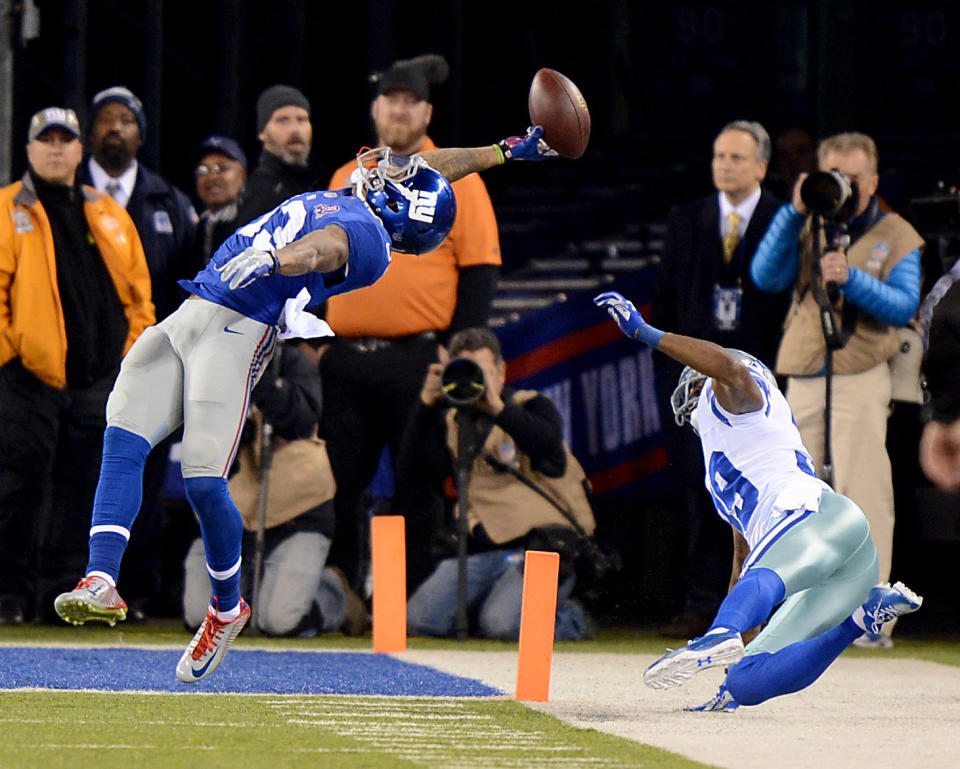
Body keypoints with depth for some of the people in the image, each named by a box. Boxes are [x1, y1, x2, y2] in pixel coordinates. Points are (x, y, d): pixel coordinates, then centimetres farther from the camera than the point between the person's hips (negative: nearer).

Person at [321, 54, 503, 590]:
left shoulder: (457, 180, 3)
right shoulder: (345, 179, 17)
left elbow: (481, 271, -1)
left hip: (420, 360, -4)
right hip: (344, 360, 4)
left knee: (419, 488, -3)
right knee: (335, 485, 2)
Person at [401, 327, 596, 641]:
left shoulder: (531, 406, 4)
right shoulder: (452, 422, 14)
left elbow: (549, 443, -19)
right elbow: (411, 469, 0)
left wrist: (496, 406, -29)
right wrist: (427, 404, -7)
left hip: (538, 543, -5)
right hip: (481, 550, 5)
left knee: (503, 625, -27)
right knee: (417, 620, -12)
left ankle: (567, 616, 5)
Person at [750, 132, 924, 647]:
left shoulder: (895, 236, 9)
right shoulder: (807, 230, 17)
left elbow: (905, 306, -4)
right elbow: (766, 277, 1)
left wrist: (852, 279, -17)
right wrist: (795, 213, -4)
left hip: (861, 376, -4)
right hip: (804, 376, 4)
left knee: (862, 491, -13)